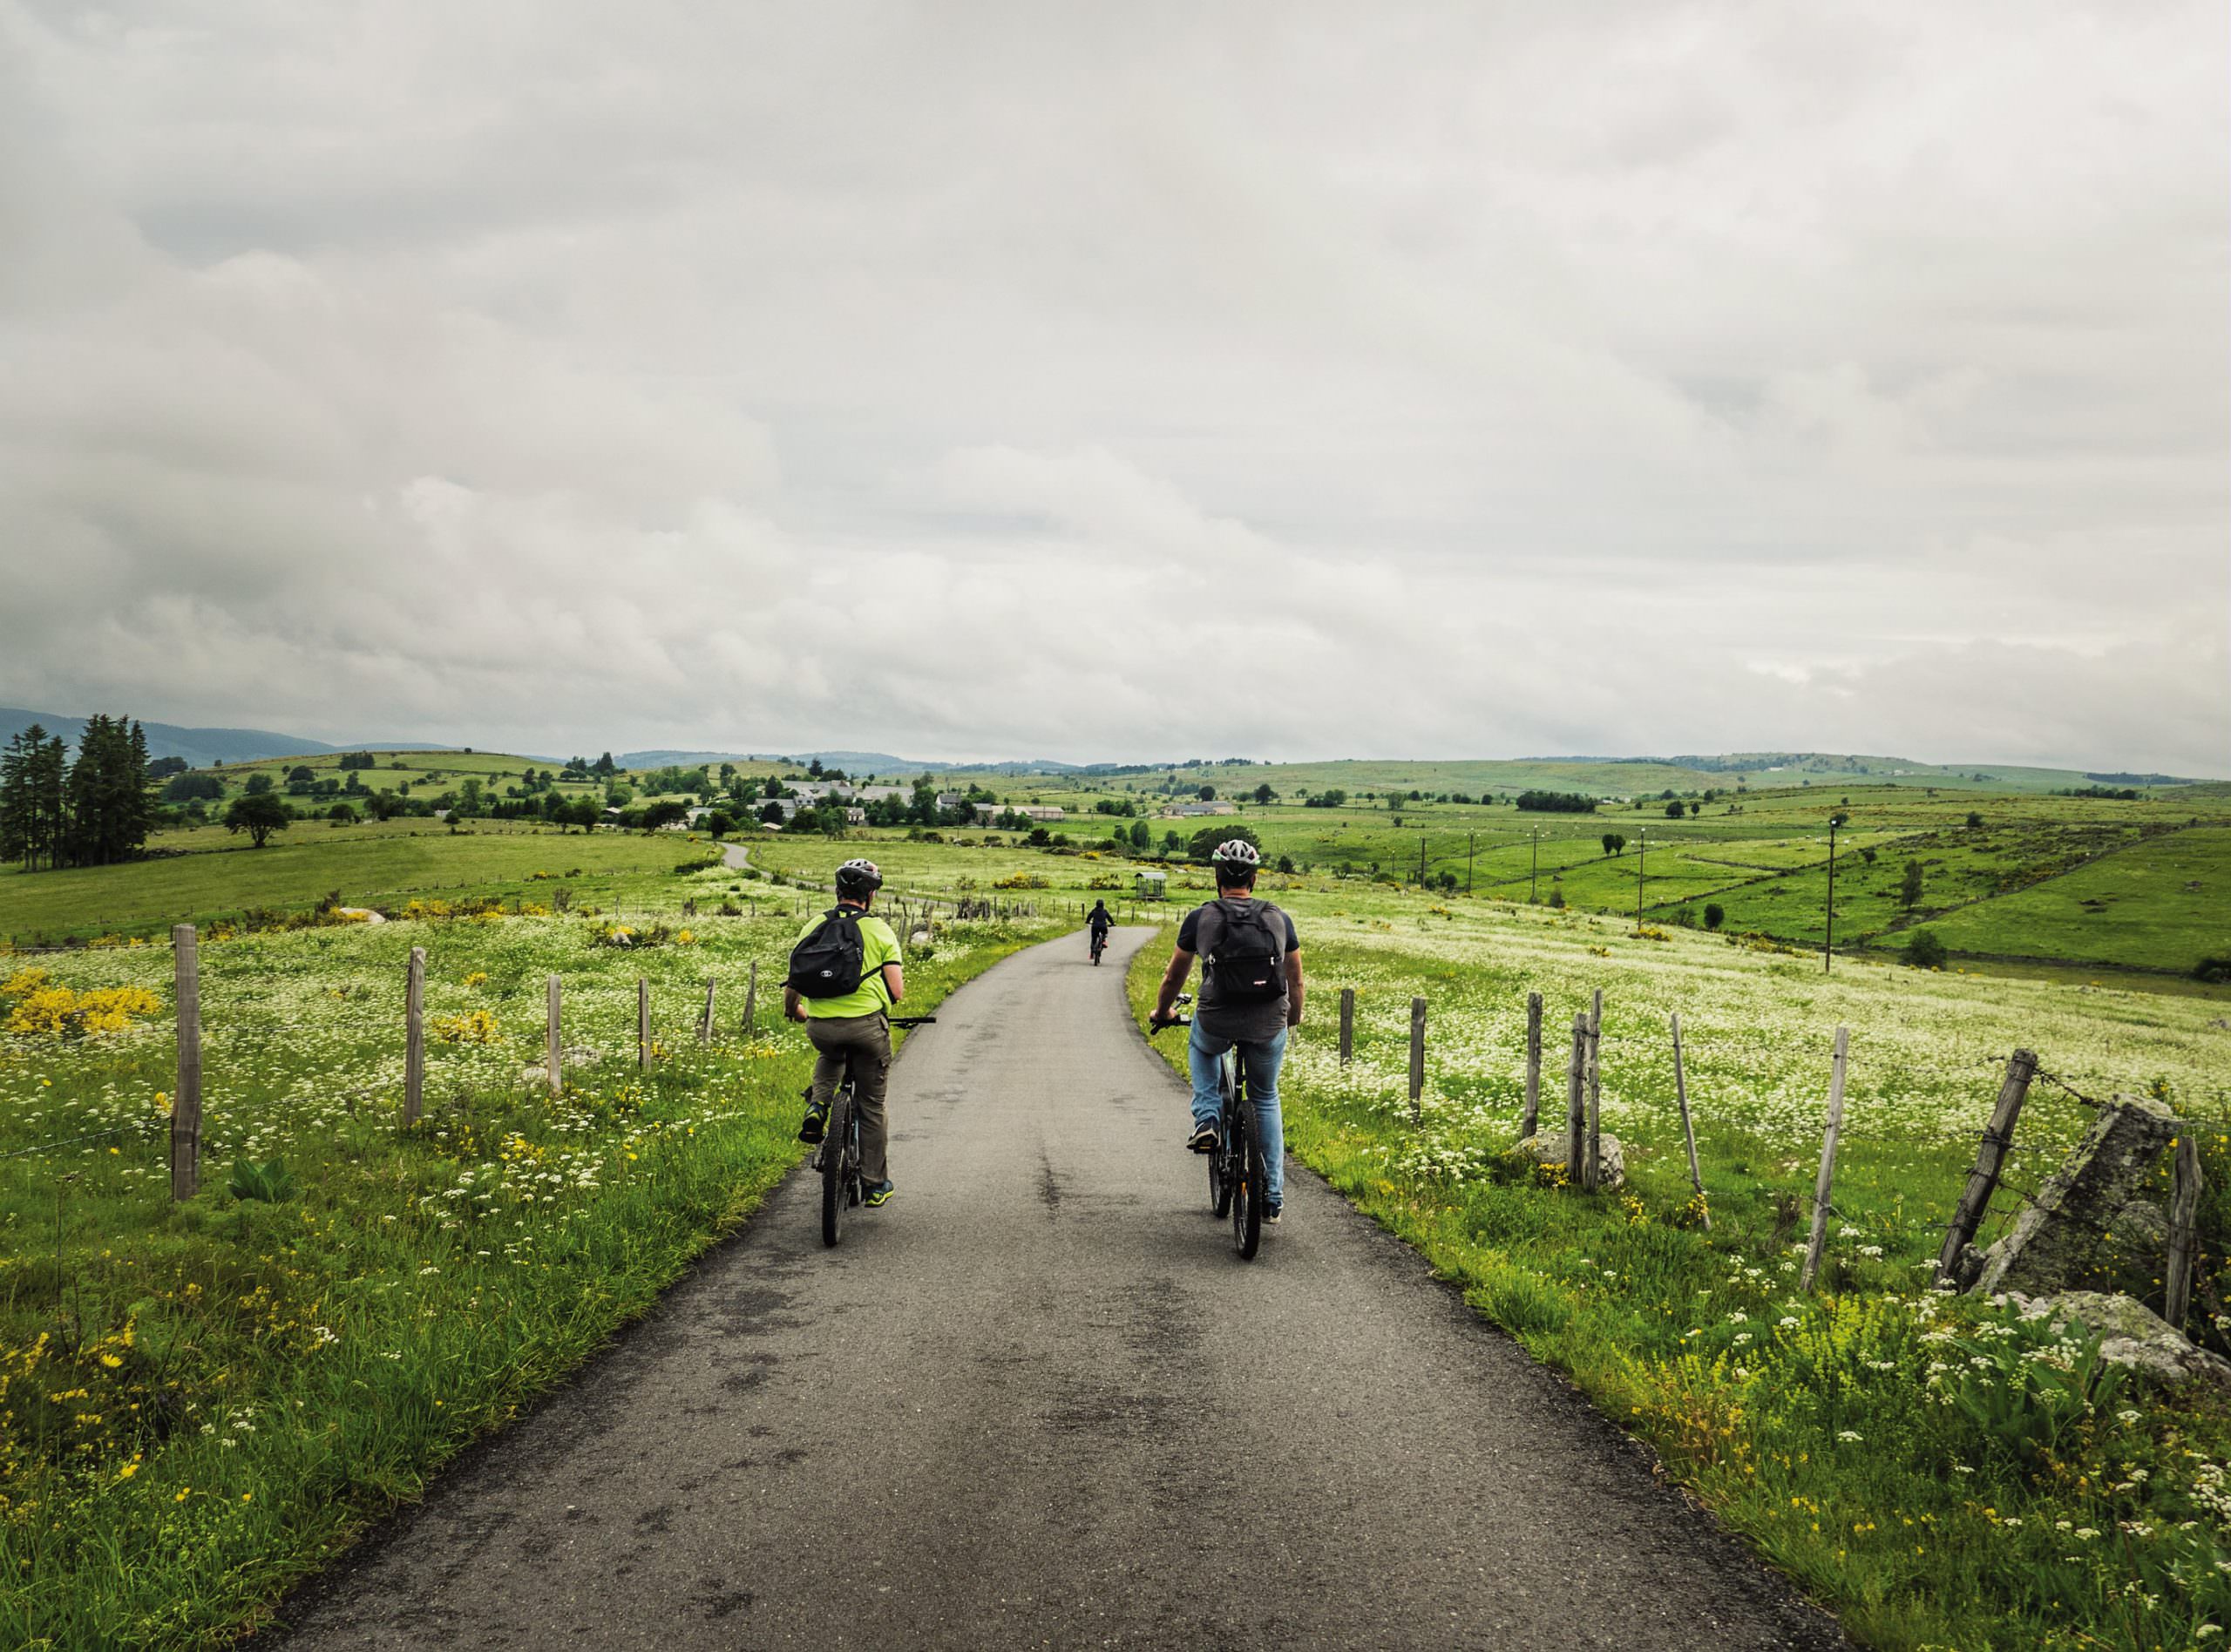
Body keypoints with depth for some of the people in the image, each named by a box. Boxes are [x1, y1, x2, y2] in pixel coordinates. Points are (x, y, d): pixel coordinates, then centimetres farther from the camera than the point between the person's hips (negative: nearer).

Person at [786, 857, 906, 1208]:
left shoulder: (814, 927, 7)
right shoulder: (879, 930, -1)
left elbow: (794, 984, 9)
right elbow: (897, 991, -5)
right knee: (871, 1105, 13)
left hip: (820, 1027, 3)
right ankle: (874, 1185, 19)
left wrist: (794, 1011, 31)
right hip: (867, 1025, -2)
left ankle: (817, 1107, 12)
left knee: (830, 1056, 39)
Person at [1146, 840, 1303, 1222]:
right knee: (1266, 1101, 22)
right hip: (1269, 1028, 1)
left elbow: (1174, 977, 13)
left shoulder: (1200, 918, 2)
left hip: (1217, 1023, -1)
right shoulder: (1279, 919, 7)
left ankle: (1206, 1119, 15)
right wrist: (1294, 1017, 36)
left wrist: (1162, 1013, 33)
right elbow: (1296, 980, 17)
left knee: (1200, 1047, 36)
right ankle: (1273, 1198, 22)